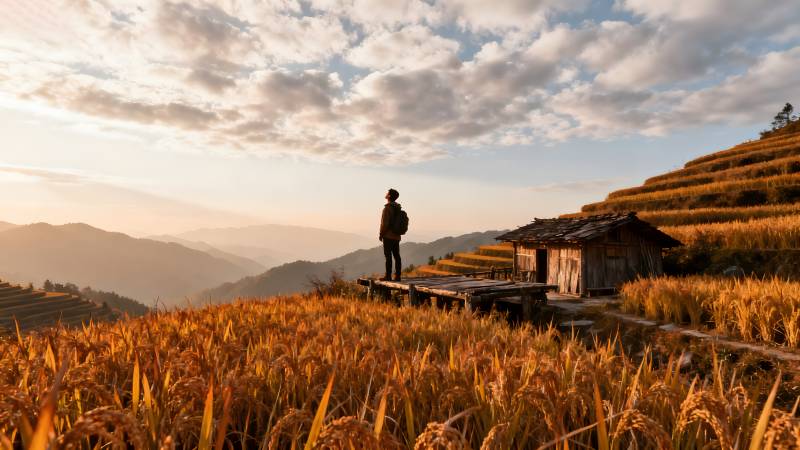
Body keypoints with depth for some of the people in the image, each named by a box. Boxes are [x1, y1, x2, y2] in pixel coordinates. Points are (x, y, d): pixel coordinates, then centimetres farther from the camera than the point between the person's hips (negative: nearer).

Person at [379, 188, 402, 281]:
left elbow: (385, 223, -17)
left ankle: (388, 276, -5)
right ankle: (397, 276, 10)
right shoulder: (398, 207, 14)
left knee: (388, 256, -6)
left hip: (388, 236, -8)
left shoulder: (388, 207, -13)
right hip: (396, 236, 8)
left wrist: (381, 234, -8)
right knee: (396, 256, 7)